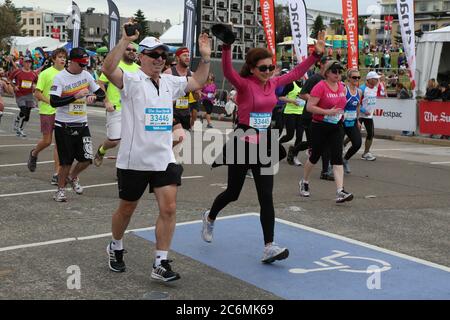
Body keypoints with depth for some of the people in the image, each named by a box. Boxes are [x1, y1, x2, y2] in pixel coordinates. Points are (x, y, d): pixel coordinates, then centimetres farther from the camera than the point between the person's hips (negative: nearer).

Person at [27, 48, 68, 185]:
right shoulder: (45, 73, -6)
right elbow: (37, 93, -8)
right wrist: (50, 101, -20)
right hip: (47, 111, -3)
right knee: (47, 141, 3)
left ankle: (57, 174, 3)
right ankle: (34, 154, 37)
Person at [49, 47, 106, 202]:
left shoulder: (86, 75, 5)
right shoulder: (60, 77, -10)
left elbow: (102, 94, 11)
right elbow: (54, 102, -19)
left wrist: (93, 96, -11)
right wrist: (75, 96, -23)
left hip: (82, 124, 5)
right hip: (64, 125, -4)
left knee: (87, 158, -2)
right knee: (66, 161, 0)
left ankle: (73, 177, 28)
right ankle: (61, 189, 20)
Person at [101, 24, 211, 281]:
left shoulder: (170, 83, 9)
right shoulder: (131, 81, -9)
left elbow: (198, 83, 22)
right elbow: (108, 69, -28)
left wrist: (205, 57, 10)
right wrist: (125, 40, -35)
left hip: (164, 159, 4)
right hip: (134, 160, -4)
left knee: (169, 208, -5)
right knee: (127, 209, 13)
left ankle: (161, 264, 4)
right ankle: (116, 248, 39)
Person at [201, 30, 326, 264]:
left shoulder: (272, 83, 5)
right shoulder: (244, 84, -13)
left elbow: (296, 73, 14)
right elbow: (228, 72, -33)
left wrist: (317, 53, 9)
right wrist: (227, 47, -48)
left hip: (263, 146, 5)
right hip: (242, 145, -5)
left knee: (266, 197, -3)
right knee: (233, 193, 11)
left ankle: (269, 247, -3)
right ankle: (210, 217, 42)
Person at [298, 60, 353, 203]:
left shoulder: (341, 86, 6)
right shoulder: (320, 86, -14)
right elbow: (309, 106, -20)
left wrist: (340, 113, 13)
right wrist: (327, 112, -26)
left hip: (336, 127, 5)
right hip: (320, 127, -5)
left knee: (337, 158, -8)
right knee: (315, 156, 10)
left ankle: (340, 191, -15)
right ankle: (304, 182, 35)